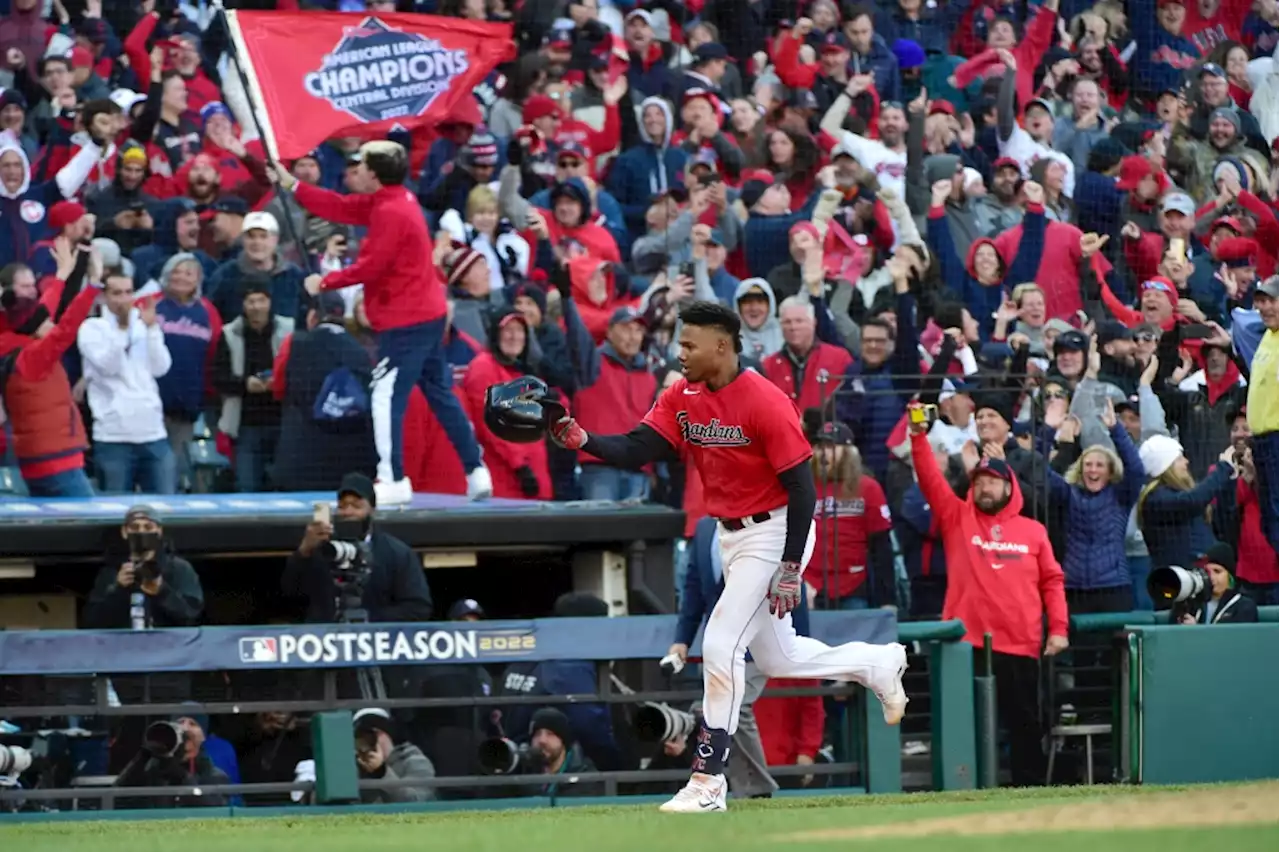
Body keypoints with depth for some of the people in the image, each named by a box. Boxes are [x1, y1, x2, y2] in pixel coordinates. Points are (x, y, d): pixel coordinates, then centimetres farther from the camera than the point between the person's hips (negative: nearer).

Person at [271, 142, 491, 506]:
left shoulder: (391, 213, -19)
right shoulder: (389, 201, 11)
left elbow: (370, 267, -19)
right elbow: (341, 208, 18)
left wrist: (325, 282, -8)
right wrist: (291, 185, 19)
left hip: (405, 322, -10)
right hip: (428, 314, 10)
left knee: (387, 398, -7)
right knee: (440, 393, 14)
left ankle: (393, 481, -10)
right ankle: (476, 472, 14)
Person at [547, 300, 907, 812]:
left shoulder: (765, 403, -22)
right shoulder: (682, 397, 0)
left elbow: (802, 488, -20)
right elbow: (634, 451, -9)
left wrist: (790, 568, -22)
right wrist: (584, 441, -28)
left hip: (774, 533, -9)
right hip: (731, 535, 9)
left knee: (721, 646, -14)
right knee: (778, 658, 19)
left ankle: (708, 780, -7)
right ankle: (878, 663, 42)